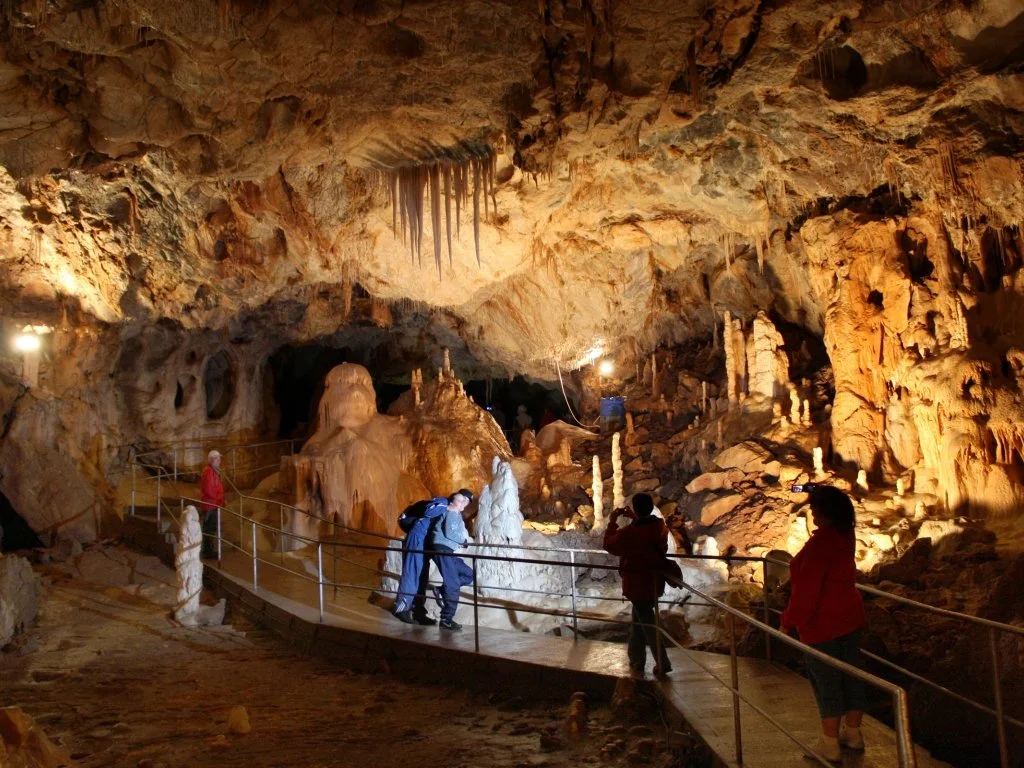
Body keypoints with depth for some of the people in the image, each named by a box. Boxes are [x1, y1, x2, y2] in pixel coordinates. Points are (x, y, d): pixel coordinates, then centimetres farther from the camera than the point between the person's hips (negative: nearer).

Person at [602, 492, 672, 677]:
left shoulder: (629, 533, -25)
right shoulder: (660, 525, -6)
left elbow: (609, 544, -9)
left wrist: (613, 522, -1)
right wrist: (634, 519, 10)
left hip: (637, 584, -7)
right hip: (655, 581, 7)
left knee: (647, 624, 3)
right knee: (638, 618, 21)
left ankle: (662, 664, 5)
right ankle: (635, 658, 31)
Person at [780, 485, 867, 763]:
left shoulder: (819, 545, -26)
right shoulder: (845, 536, -1)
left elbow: (806, 591, -24)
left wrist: (789, 621, -12)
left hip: (823, 625, -8)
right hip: (850, 617, 8)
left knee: (826, 681, 2)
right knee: (851, 675, 15)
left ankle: (830, 745, 10)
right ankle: (853, 734, 28)